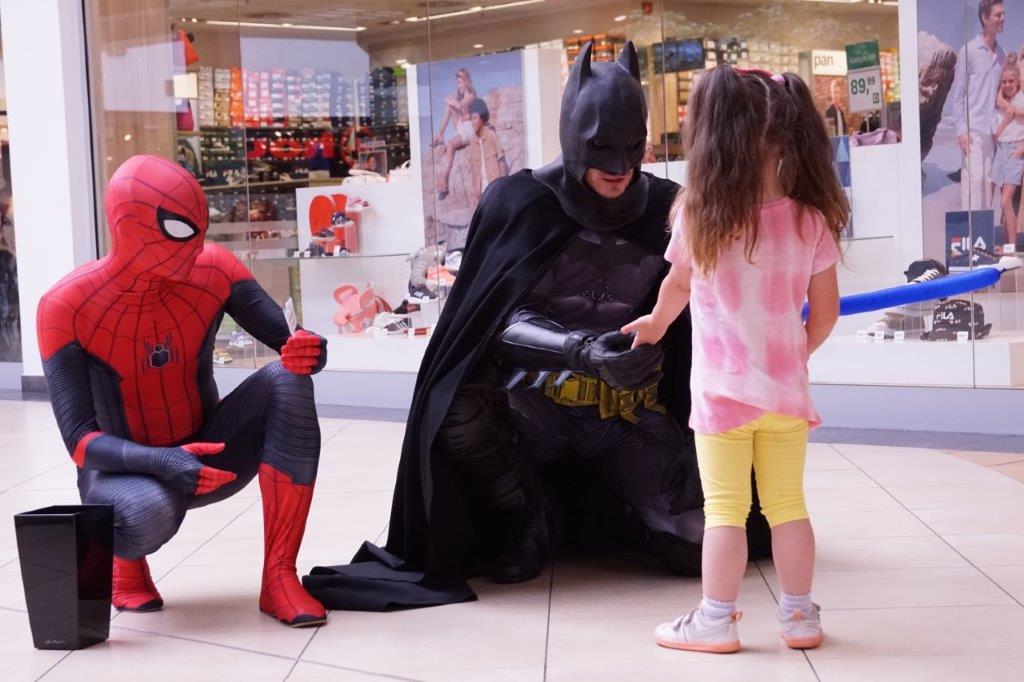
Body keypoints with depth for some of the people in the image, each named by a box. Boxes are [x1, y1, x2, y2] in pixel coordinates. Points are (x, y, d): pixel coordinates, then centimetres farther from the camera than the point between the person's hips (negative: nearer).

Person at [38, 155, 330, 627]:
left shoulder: (214, 271, -13)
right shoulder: (65, 307, -20)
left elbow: (291, 342, -12)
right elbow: (79, 439, -23)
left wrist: (308, 351, -39)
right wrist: (162, 462, -41)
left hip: (208, 456, 3)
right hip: (127, 469, -3)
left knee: (288, 379, -26)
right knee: (148, 511, -41)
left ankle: (279, 576, -21)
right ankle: (125, 559, 2)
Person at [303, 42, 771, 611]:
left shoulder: (667, 208, -4)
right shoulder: (520, 203, -9)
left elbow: (688, 324, 3)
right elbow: (500, 323, -14)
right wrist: (580, 351, -31)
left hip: (633, 412, 1)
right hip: (538, 402, -1)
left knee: (693, 548, -15)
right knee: (462, 411, -33)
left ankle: (612, 497, 21)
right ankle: (532, 516, -2)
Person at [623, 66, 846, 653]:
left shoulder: (697, 216, -10)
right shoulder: (812, 219, -6)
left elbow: (678, 284, 9)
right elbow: (825, 311, 1)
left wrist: (656, 323, 30)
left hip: (722, 390, -2)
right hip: (785, 388, 2)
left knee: (725, 509, 6)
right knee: (787, 504, 13)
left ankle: (716, 621, 13)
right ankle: (800, 616, 22)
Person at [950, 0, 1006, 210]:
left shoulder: (1002, 54, 12)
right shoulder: (969, 51, -4)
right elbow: (957, 94, -4)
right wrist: (961, 130, -10)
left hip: (993, 129, 5)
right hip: (973, 128, -5)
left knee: (988, 180, 5)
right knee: (973, 178, -11)